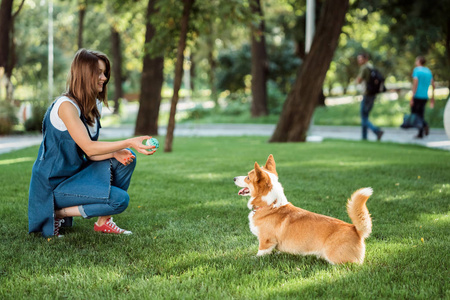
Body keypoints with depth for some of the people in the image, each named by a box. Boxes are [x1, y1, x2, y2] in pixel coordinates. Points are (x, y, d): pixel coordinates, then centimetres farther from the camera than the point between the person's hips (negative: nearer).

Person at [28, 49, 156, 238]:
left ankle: (104, 222, 2)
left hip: (76, 174, 9)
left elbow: (92, 153, 4)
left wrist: (115, 153, -16)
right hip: (53, 185, -9)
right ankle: (57, 214, -6)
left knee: (125, 159, -5)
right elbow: (88, 147, -25)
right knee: (120, 199, -19)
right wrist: (129, 143, -31)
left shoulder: (95, 106, 8)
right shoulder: (66, 105, -19)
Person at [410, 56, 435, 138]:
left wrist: (412, 97, -16)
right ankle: (420, 134, 8)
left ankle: (425, 125, -23)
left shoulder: (416, 70, -7)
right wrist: (432, 99, 16)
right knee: (420, 114, 14)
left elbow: (415, 83, -16)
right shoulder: (428, 71, 12)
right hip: (425, 97, 6)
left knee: (414, 114, 3)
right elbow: (433, 85, 11)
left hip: (417, 96, -6)